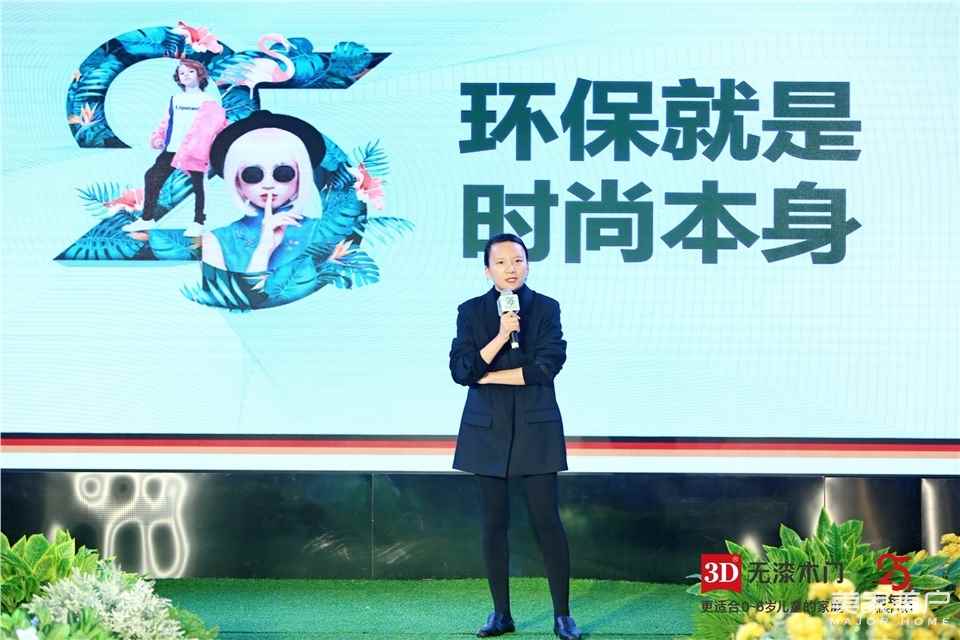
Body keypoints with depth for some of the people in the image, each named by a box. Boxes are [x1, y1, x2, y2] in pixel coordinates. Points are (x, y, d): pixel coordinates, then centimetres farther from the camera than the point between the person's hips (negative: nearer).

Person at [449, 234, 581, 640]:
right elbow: (461, 369, -6)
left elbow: (548, 365, -10)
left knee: (547, 519, -4)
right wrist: (500, 337, -19)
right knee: (494, 522, 5)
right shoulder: (471, 312, 5)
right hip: (488, 428, 2)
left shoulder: (546, 308, 2)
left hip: (536, 427, -2)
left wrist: (489, 375, -8)